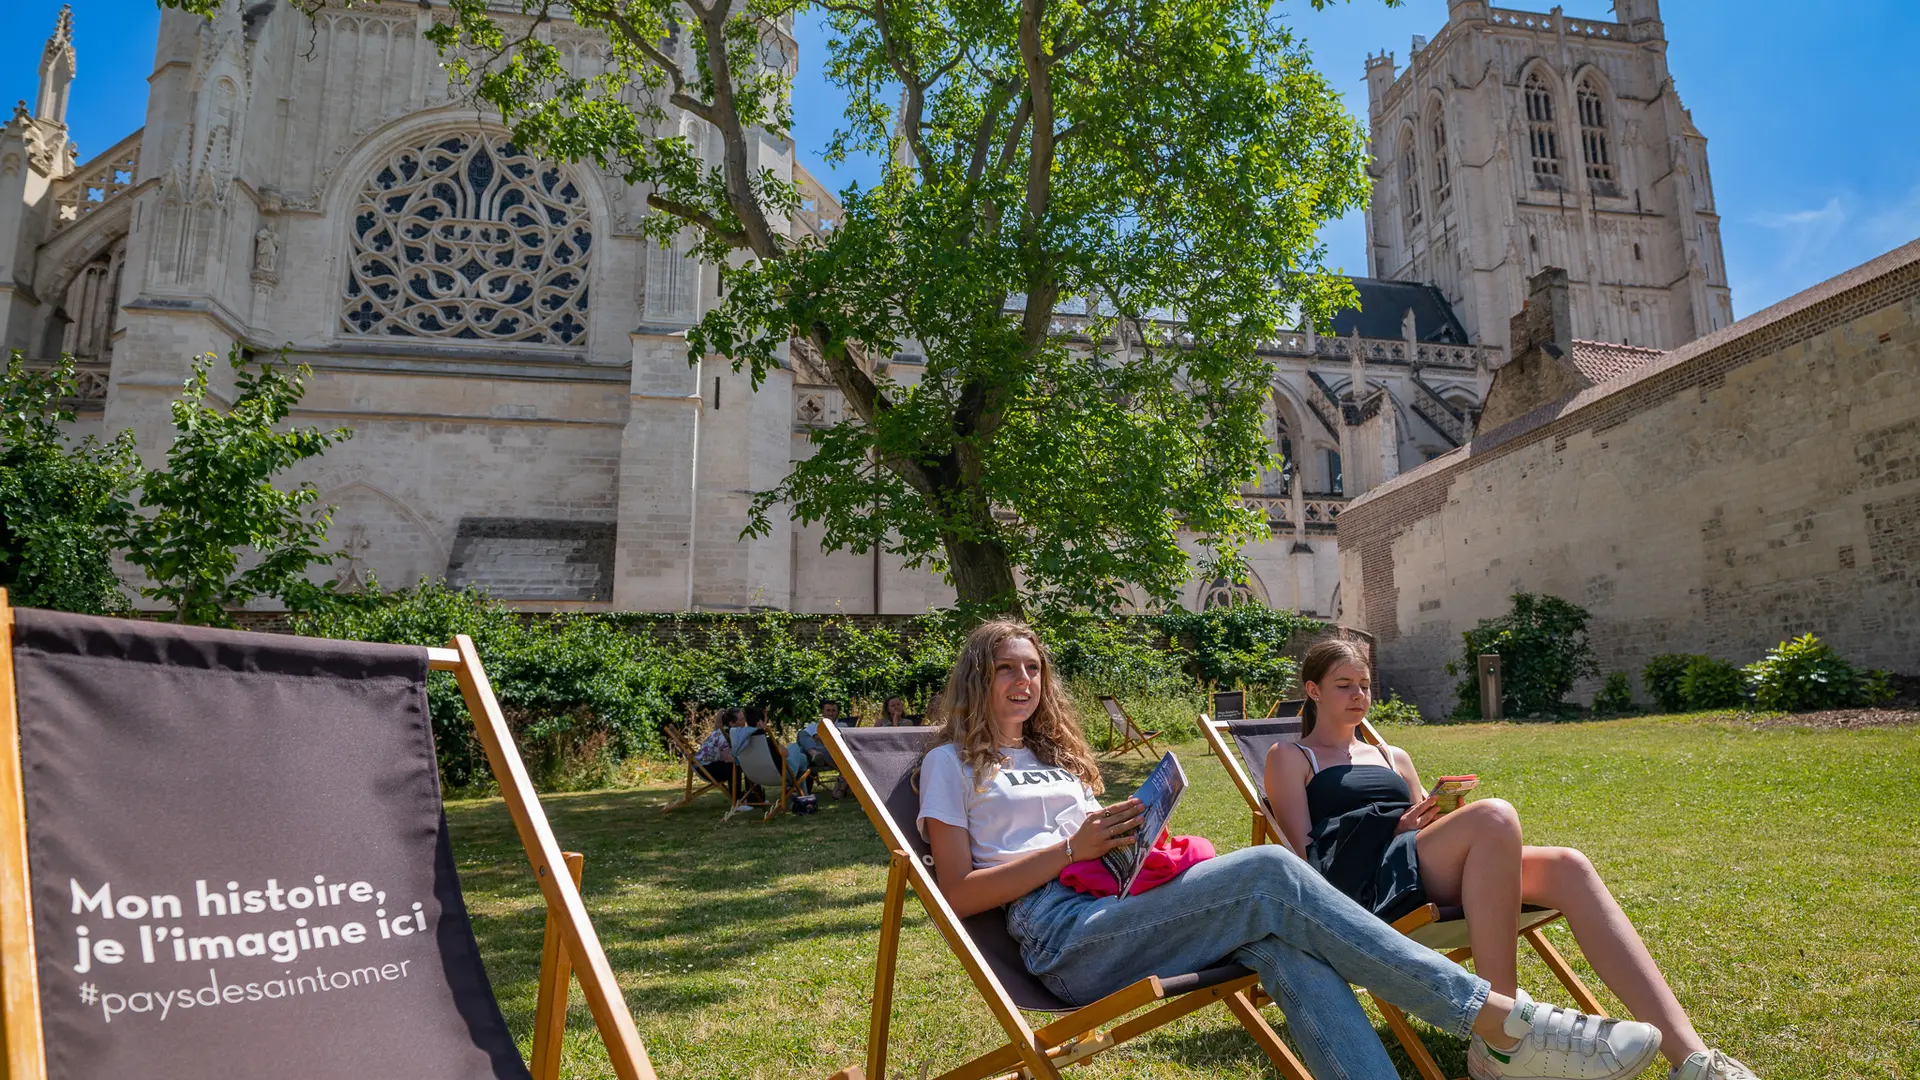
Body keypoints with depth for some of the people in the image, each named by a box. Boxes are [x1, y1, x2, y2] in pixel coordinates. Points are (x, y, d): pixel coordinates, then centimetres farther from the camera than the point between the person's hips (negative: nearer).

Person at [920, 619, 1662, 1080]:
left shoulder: (1056, 756, 29)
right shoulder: (953, 764, 8)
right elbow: (959, 893, -3)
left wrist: (1126, 840, 2)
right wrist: (1071, 847, -10)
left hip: (1121, 908, 7)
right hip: (1065, 937, -6)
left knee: (1278, 941, -27)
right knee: (1270, 873, -26)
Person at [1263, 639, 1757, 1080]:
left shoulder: (1393, 757, 32)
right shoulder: (1290, 759, 13)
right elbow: (1306, 854, 2)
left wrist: (1443, 815, 2)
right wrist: (1396, 831, -7)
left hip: (1428, 873, 6)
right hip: (1363, 881, -6)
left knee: (1566, 867, -21)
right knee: (1494, 816, -31)